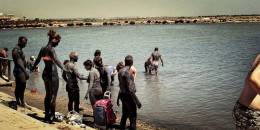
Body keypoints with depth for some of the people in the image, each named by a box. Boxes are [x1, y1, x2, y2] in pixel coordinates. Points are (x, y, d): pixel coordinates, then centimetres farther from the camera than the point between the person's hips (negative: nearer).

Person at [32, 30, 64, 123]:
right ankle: (52, 116, -2)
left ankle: (47, 115, 23)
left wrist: (33, 68, 40)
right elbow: (56, 60, -30)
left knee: (48, 94, 17)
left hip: (45, 73, 8)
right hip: (52, 74, -8)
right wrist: (63, 69, -42)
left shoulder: (43, 49, 9)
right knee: (53, 95, -3)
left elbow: (37, 60, 22)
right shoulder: (51, 49, -14)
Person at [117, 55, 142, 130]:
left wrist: (118, 98, 23)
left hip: (122, 95, 9)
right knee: (133, 116, -3)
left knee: (125, 115, 17)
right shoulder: (127, 72, -20)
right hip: (128, 96, -9)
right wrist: (137, 101, -21)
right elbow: (130, 89, -23)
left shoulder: (120, 71, 7)